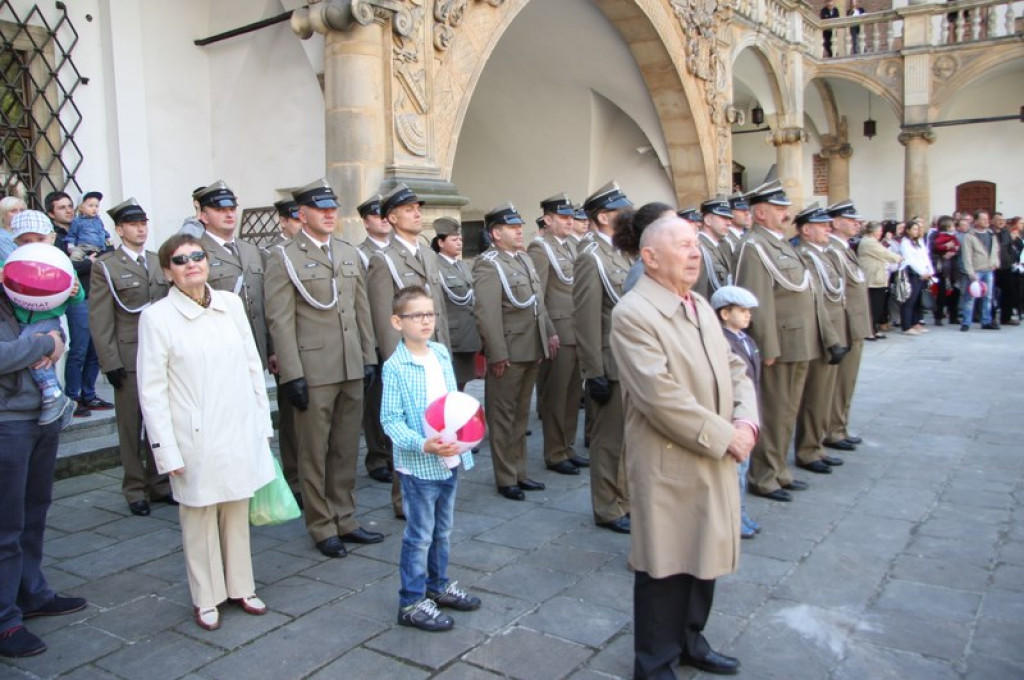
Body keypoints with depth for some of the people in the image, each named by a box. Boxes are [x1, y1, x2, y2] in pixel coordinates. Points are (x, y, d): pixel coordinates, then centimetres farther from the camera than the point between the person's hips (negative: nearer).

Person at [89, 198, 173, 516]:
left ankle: (159, 485, 21)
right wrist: (110, 363, -11)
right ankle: (135, 490, 16)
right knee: (131, 427, 5)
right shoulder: (106, 266, -1)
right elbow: (100, 319, -5)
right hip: (129, 357, -4)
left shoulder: (159, 262, 13)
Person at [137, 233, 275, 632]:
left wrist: (263, 422, 8)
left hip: (240, 432, 3)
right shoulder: (157, 317, -7)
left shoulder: (231, 304, 3)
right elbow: (152, 389, -7)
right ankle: (206, 598, 25)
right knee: (199, 516, 9)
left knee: (237, 511, 14)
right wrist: (166, 450, -10)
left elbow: (253, 366, 9)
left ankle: (240, 587, 30)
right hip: (196, 438, -3)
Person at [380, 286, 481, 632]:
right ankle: (412, 602, 18)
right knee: (420, 535, 3)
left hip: (450, 459, 7)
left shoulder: (442, 354, 4)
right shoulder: (395, 367, -15)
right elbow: (390, 419, -16)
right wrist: (422, 444, -28)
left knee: (443, 529, 20)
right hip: (418, 464, -7)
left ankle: (439, 585, 38)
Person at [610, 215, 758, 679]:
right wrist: (723, 436, -18)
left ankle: (689, 640, 40)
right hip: (669, 467, -8)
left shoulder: (701, 306, 13)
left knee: (705, 555, 19)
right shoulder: (632, 313, -16)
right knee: (665, 566, 5)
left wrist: (747, 421, -5)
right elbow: (660, 396, -23)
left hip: (716, 462, 8)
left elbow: (735, 370, 13)